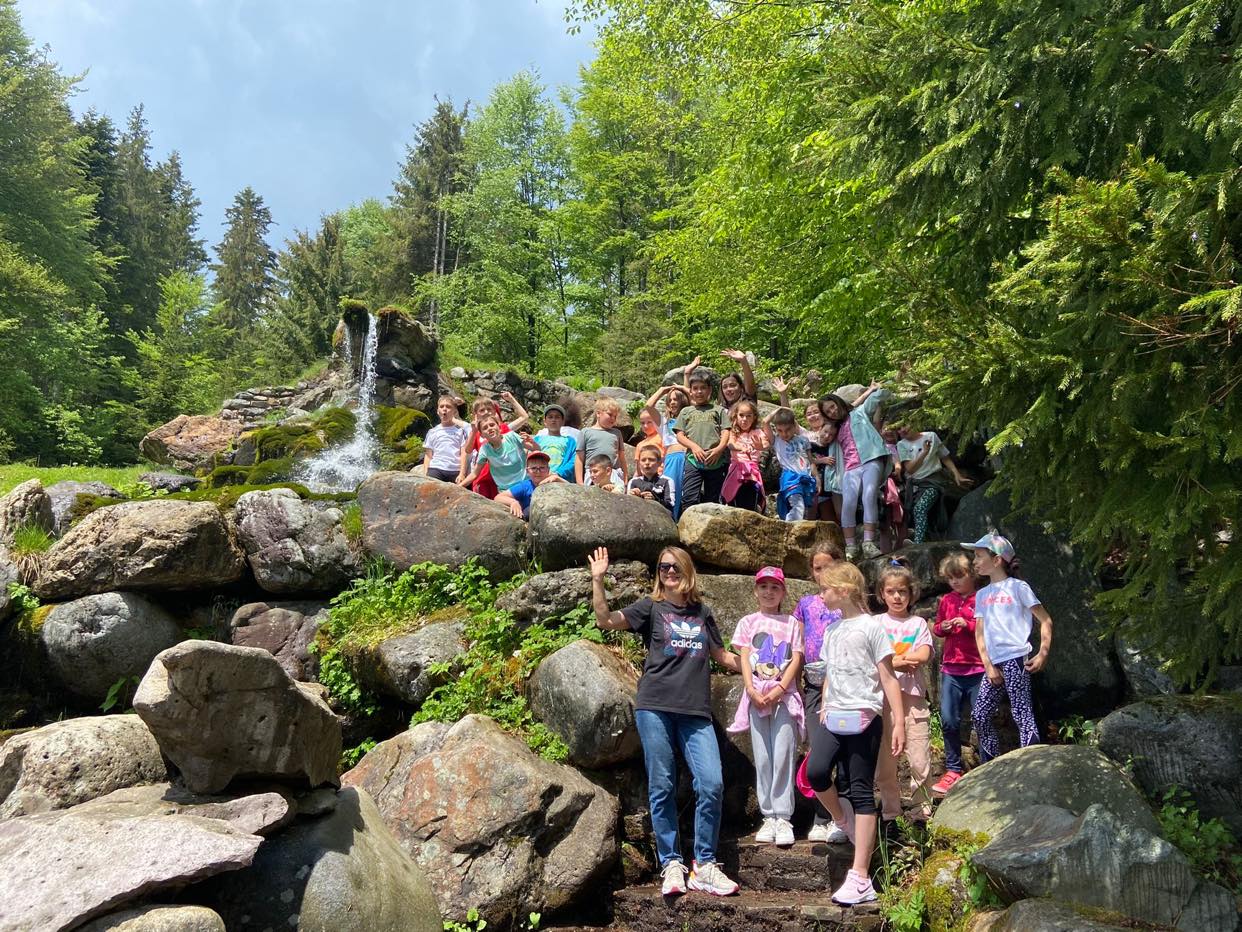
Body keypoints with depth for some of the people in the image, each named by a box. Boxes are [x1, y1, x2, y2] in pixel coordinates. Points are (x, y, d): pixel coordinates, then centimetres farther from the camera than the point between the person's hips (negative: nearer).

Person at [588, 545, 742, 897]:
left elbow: (721, 655, 30)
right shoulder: (651, 607, 9)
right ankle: (671, 865, 11)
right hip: (655, 707, -2)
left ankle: (704, 865, 4)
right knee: (662, 787, 0)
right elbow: (606, 620, -5)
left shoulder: (703, 613, 19)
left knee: (712, 784, -9)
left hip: (696, 712, 2)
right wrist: (597, 579, -13)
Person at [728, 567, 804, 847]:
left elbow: (796, 659, 2)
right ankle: (768, 816, 9)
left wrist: (778, 690, -11)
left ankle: (783, 818, -4)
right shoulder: (748, 622, 12)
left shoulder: (791, 623, 9)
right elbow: (743, 658, 4)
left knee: (783, 755, -7)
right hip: (756, 695, 1)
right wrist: (751, 690, -10)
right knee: (763, 758, 3)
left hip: (784, 694, -1)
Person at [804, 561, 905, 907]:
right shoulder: (832, 630, 15)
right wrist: (825, 708, 14)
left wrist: (899, 722, -9)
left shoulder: (870, 626, -4)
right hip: (835, 719, 5)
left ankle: (860, 878, -1)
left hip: (863, 718, -5)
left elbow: (887, 678, -5)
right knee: (815, 771, -18)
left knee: (861, 791, -3)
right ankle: (844, 821, 12)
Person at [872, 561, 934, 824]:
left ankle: (922, 814, 10)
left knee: (920, 761, -4)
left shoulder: (918, 623, 11)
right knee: (884, 761, 4)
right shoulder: (876, 623, 9)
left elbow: (923, 655, -5)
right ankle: (889, 815, 15)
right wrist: (896, 662, -14)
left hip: (913, 696, 0)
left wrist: (889, 659, -8)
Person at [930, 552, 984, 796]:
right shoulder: (947, 600, 11)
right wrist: (942, 627, -2)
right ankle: (953, 770, 14)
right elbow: (936, 628, 20)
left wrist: (968, 624, -18)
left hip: (978, 669, -4)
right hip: (951, 669, 5)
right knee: (948, 720, 2)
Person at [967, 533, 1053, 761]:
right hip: (994, 663, 7)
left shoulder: (1017, 587, 0)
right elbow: (980, 634, 11)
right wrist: (988, 665, -1)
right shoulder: (982, 595, 16)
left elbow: (1045, 620, -1)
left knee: (1021, 713, -9)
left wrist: (1043, 653, -11)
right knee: (980, 716, 7)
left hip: (1015, 659, -6)